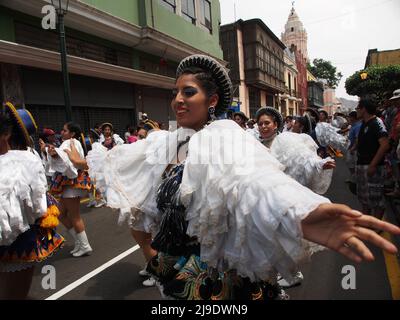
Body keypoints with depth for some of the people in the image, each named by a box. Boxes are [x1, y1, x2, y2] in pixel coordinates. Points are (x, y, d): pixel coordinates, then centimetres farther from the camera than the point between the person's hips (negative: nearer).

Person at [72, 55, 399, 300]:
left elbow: (248, 178, -42)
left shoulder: (224, 136, -21)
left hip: (212, 273, -6)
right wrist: (93, 159, 36)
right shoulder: (166, 142, 2)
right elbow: (125, 159, 20)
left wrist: (298, 217, -62)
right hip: (175, 266, 7)